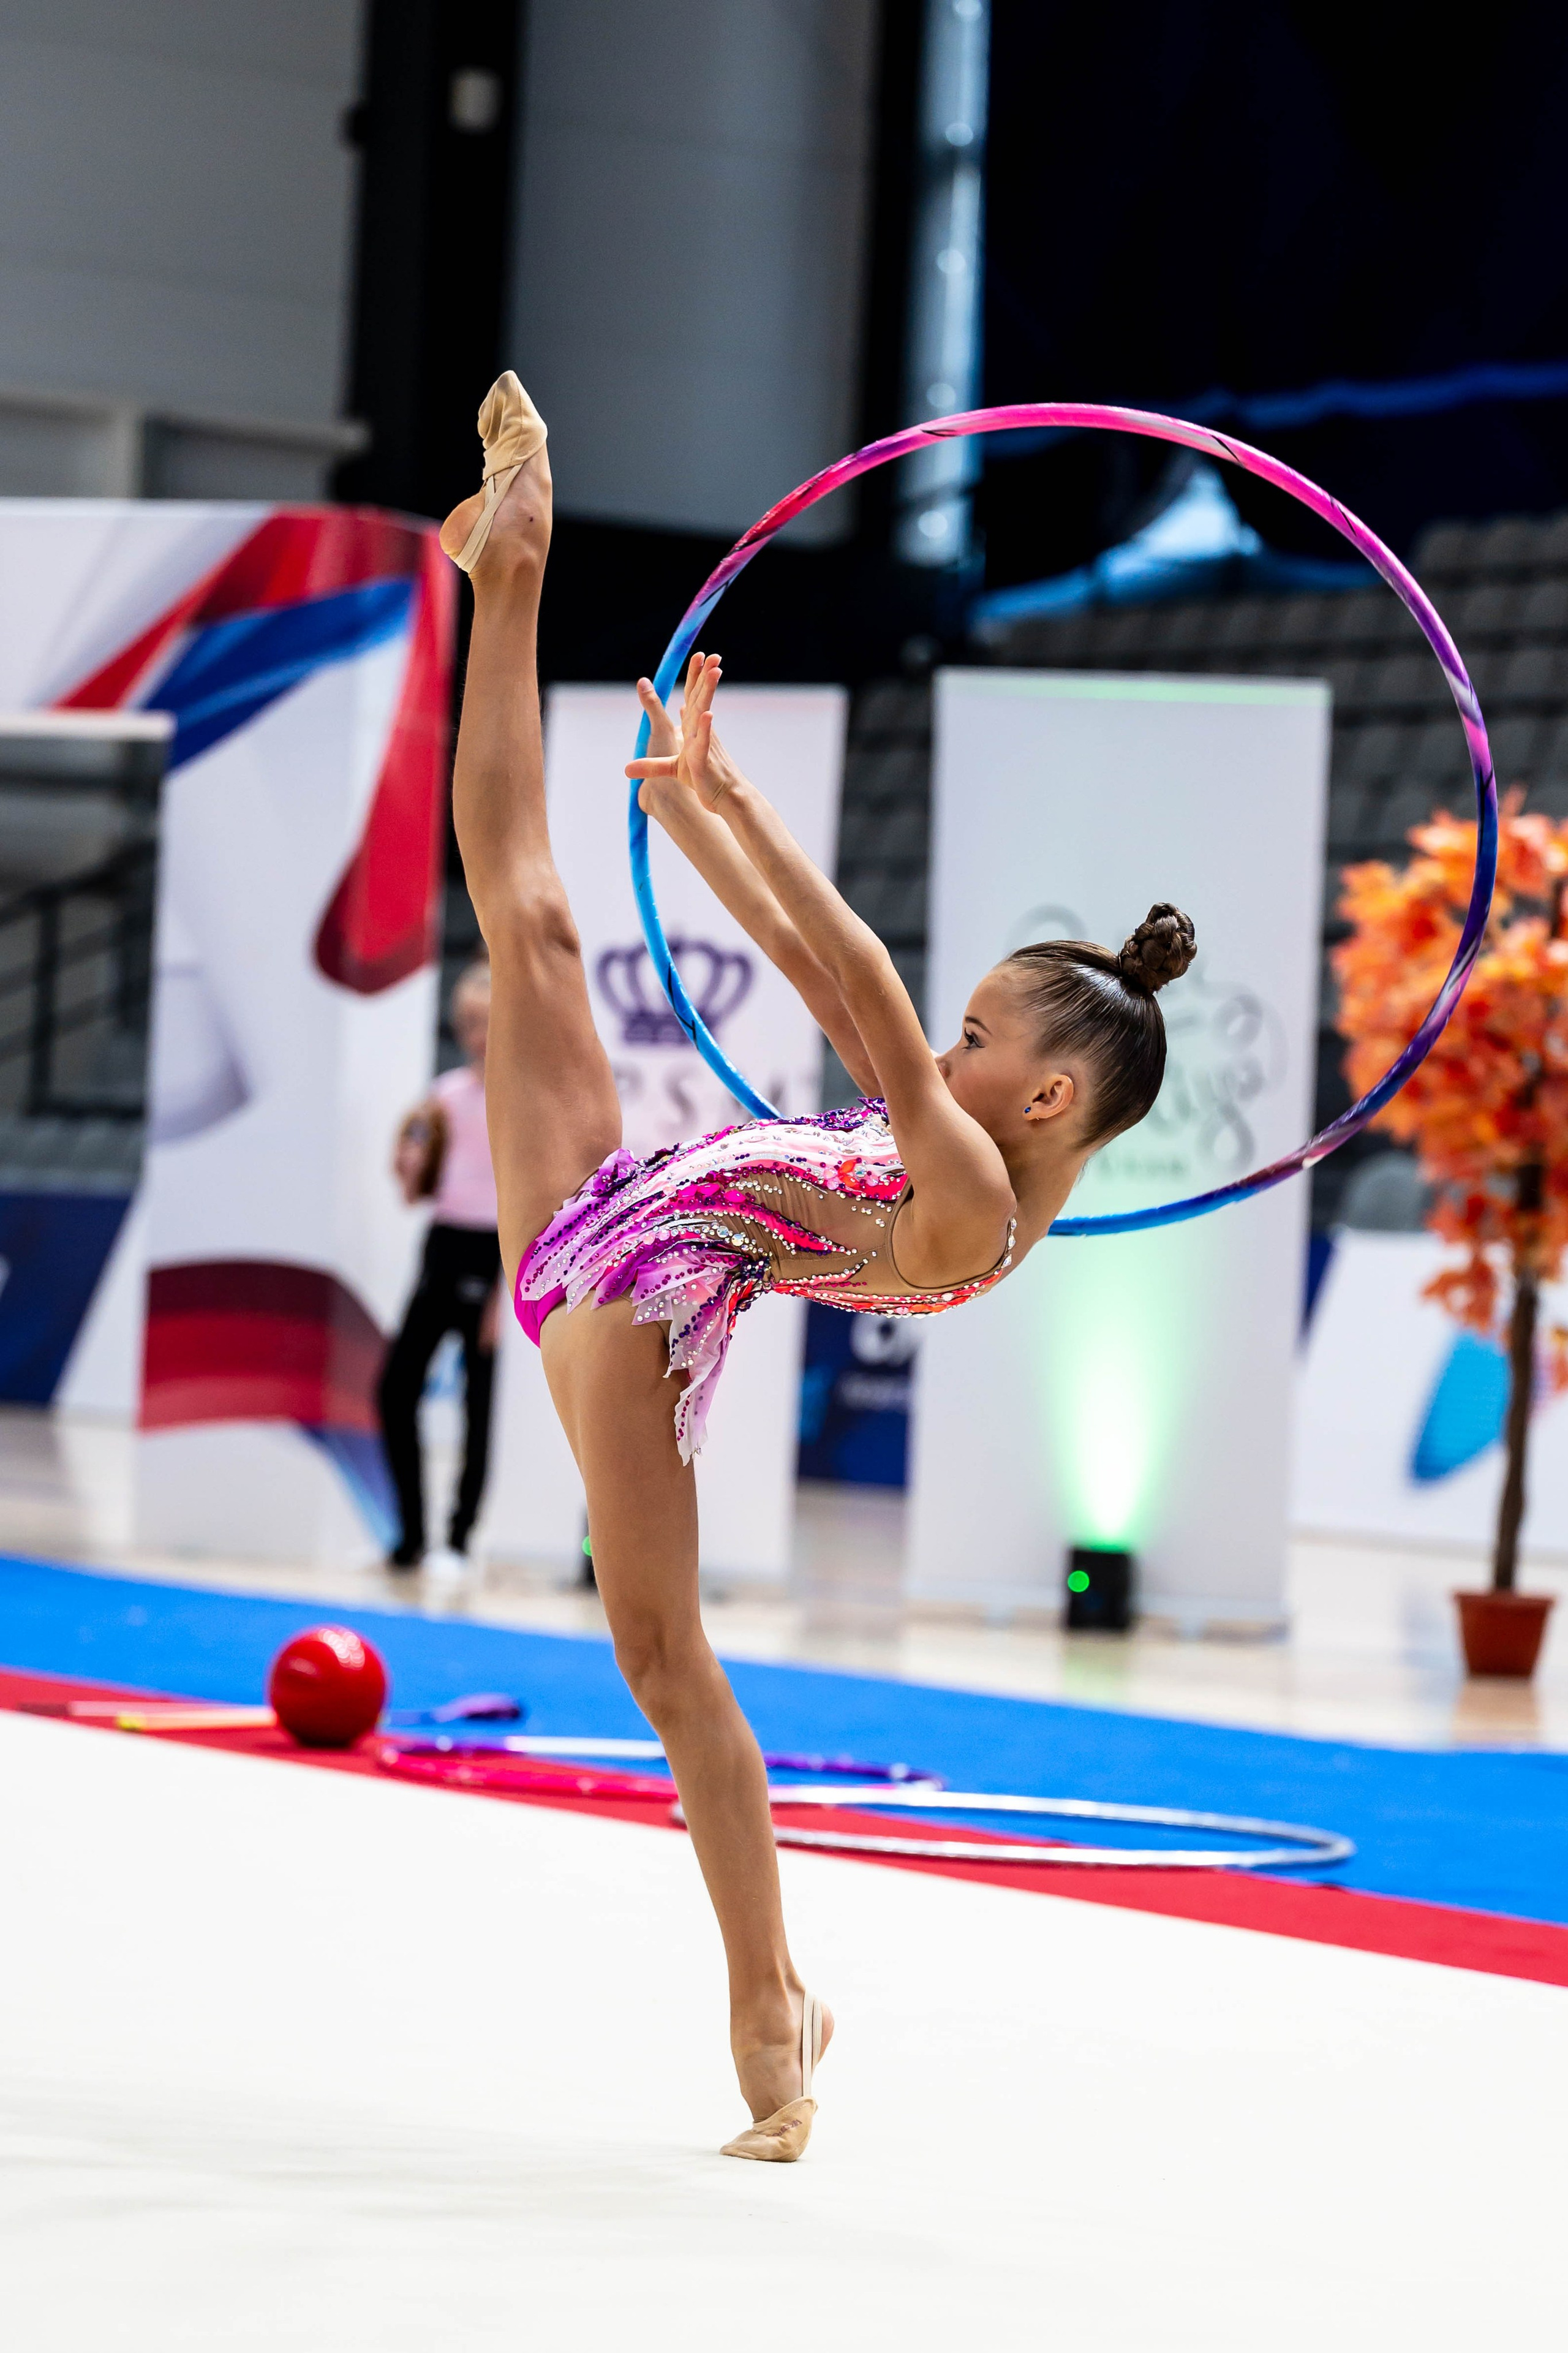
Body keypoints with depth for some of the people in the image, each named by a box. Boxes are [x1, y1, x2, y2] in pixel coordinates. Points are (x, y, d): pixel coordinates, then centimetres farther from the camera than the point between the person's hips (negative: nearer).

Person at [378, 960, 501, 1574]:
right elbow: (417, 1190, 16)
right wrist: (411, 1158, -7)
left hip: (496, 1252, -6)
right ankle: (411, 1535, 13)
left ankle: (459, 1540, 7)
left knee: (480, 1401, -1)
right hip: (443, 1246, 6)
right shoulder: (447, 1094, 10)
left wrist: (512, 1287, -15)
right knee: (396, 1387, 3)